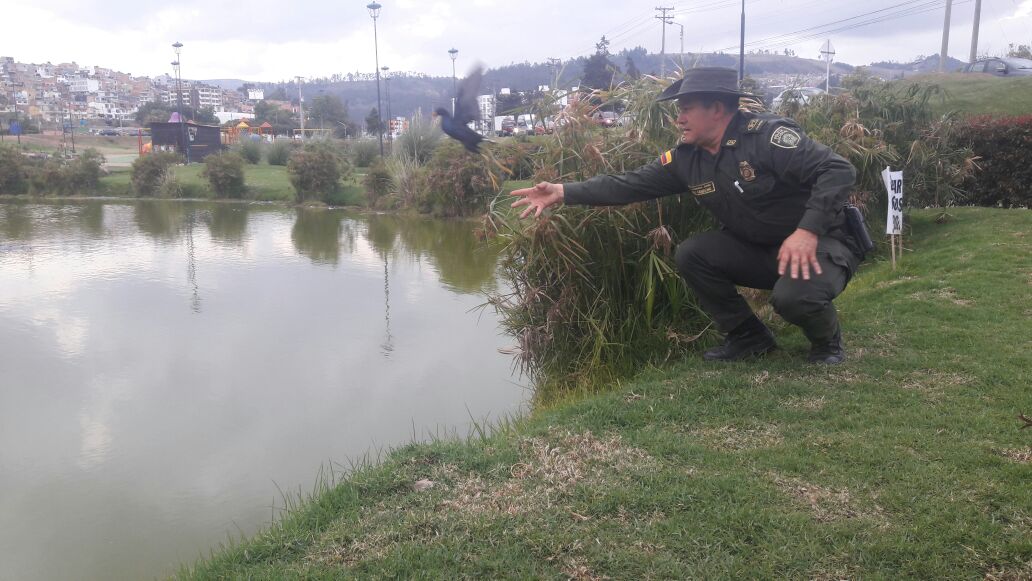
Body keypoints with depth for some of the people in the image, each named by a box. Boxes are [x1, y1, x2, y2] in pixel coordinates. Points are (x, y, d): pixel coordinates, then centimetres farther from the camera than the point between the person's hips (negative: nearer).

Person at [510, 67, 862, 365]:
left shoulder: (768, 136, -22)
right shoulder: (686, 159, -2)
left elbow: (838, 171, -26)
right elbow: (631, 184, -3)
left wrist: (807, 231, -35)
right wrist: (563, 193, -9)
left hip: (821, 244, -6)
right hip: (757, 250, 7)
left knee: (793, 295, -35)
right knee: (691, 254, -11)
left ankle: (827, 341, 2)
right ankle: (748, 337, 7)